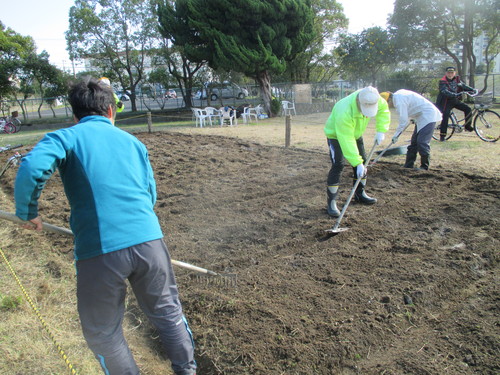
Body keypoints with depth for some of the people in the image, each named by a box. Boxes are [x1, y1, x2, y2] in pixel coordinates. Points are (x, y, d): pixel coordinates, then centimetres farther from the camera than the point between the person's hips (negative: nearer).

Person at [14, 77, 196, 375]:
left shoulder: (66, 137, 6)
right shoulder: (133, 141, 17)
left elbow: (32, 168, -14)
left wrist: (28, 212, 3)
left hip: (99, 251, -3)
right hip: (149, 240, 4)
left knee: (104, 335, 21)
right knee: (168, 314, 25)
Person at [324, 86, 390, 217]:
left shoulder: (372, 98, -25)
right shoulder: (344, 112, -43)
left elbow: (384, 109, -3)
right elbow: (346, 140, -40)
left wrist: (381, 130, -15)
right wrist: (357, 163, -39)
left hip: (356, 133, 7)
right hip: (336, 134, -7)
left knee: (362, 161, 9)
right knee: (338, 165, -19)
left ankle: (360, 193, 27)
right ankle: (331, 201, -13)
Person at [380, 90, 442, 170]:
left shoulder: (399, 101, -22)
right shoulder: (398, 95, 9)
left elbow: (404, 121, -21)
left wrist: (396, 135, -12)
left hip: (428, 116, -11)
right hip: (422, 117, 11)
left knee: (422, 142, -15)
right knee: (414, 142, 11)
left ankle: (424, 167, -5)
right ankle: (408, 166, 16)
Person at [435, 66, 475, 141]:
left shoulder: (456, 79, 4)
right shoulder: (443, 81, -16)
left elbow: (463, 86, 11)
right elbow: (445, 92, -29)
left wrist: (472, 89, -3)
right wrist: (455, 95, -41)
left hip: (455, 101, 6)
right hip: (446, 102, -6)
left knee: (467, 109, -4)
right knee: (445, 117, -13)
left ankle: (468, 126, 12)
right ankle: (442, 135, -6)